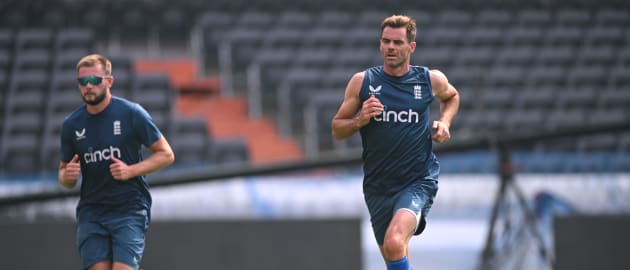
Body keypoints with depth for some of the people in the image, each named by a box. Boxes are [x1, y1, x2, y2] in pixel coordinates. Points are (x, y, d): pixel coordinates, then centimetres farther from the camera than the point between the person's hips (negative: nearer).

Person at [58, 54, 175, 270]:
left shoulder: (131, 113, -4)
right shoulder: (71, 125, 6)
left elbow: (166, 154, 1)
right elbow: (65, 179, 17)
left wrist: (131, 171, -13)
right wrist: (67, 175, -8)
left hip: (129, 210, -3)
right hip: (91, 211, 3)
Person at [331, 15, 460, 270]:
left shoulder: (431, 80, -1)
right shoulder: (362, 81, -1)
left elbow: (452, 96, 23)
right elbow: (337, 129, 5)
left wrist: (444, 122, 4)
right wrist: (360, 120, -15)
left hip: (418, 181, -3)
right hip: (378, 185, 3)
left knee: (394, 243, -28)